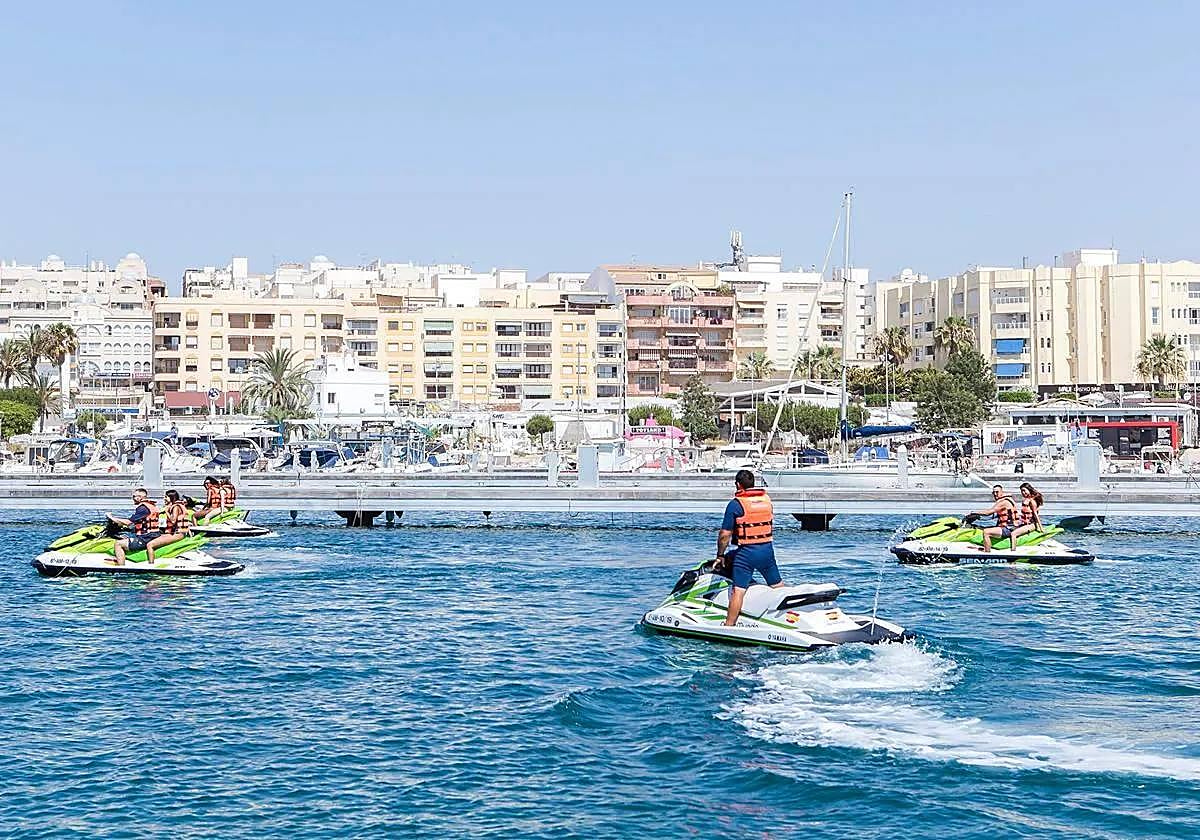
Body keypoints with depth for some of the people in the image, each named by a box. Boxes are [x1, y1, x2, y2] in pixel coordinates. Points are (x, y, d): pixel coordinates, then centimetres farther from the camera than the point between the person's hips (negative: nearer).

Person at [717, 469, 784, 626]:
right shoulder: (766, 499, 9)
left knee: (738, 591, -8)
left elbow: (725, 534, -9)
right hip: (767, 549, 5)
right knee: (778, 586, 18)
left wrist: (720, 556, 3)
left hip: (746, 552, -5)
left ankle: (728, 627, -11)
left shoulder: (735, 504, -9)